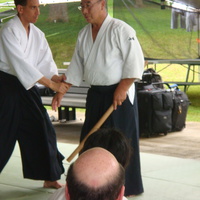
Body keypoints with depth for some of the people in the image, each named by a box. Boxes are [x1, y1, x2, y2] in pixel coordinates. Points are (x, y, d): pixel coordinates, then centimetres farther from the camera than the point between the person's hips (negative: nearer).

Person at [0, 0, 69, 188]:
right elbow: (20, 63, -25)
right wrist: (51, 84, -27)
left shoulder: (37, 34, 6)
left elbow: (46, 62, 5)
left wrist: (57, 78, -17)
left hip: (26, 87, 7)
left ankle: (49, 178, 19)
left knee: (42, 129, 7)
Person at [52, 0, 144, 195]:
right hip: (96, 95, 7)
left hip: (119, 94, -7)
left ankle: (127, 187, 9)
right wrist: (61, 92, 10)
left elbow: (135, 62, -15)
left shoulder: (120, 30, -12)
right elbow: (76, 67, 15)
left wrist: (122, 89, -18)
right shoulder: (84, 34, 10)